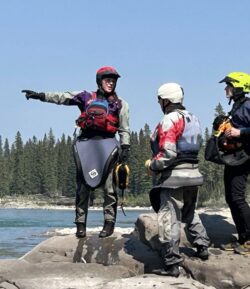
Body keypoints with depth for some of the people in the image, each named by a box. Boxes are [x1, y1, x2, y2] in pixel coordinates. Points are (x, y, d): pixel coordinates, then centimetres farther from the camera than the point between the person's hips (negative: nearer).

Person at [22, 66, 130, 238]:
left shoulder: (120, 104, 11)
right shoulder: (86, 98, 12)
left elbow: (124, 130, 9)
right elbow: (62, 97, 3)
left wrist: (125, 148, -3)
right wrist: (40, 95, -8)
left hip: (107, 145, -1)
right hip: (86, 143, 1)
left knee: (109, 186, -5)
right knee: (83, 185, 0)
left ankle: (109, 222, 1)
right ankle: (81, 223, 4)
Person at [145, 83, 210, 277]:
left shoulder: (170, 120, -13)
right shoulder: (193, 118, 14)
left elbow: (167, 153, -22)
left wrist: (152, 166, -7)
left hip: (174, 176, -9)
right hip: (193, 172, 9)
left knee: (169, 219, -6)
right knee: (190, 213, 27)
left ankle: (171, 264, -6)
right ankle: (202, 247, 31)